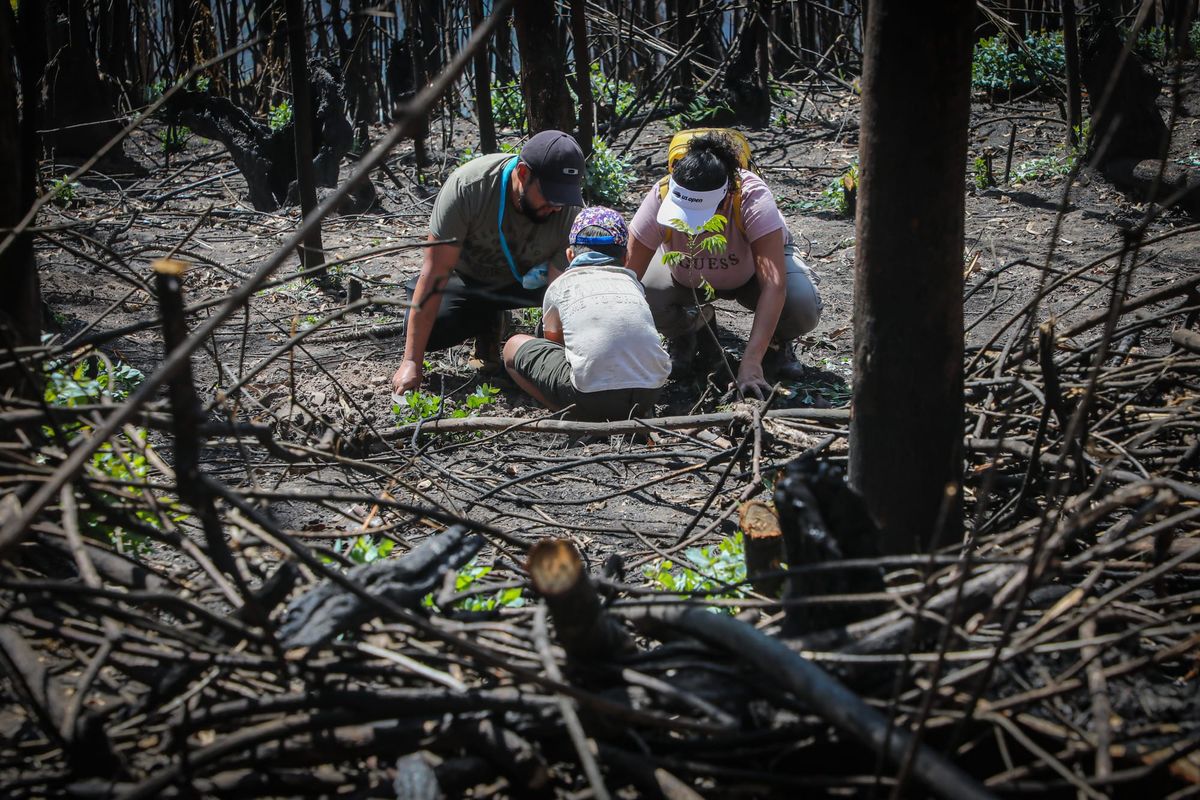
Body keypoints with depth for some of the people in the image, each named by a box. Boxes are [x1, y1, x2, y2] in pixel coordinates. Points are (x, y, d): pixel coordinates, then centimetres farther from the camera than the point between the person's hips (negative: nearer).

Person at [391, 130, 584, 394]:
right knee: (427, 332, -26)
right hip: (467, 278, -1)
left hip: (530, 281, 1)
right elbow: (436, 273, -33)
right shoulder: (466, 186, -34)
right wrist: (412, 363, -36)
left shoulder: (571, 209, -30)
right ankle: (488, 322, 8)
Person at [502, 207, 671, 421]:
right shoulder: (632, 282, 24)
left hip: (591, 398, -4)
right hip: (651, 393, 4)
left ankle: (579, 418, 1)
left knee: (514, 347, 20)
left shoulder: (560, 285, 17)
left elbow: (553, 339, 31)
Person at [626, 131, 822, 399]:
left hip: (752, 268, -2)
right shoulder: (662, 199, -36)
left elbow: (773, 286, -45)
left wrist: (751, 362, -53)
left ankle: (778, 343, 5)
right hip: (688, 278, 2)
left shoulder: (752, 198, -41)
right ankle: (686, 332, 8)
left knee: (803, 308, -33)